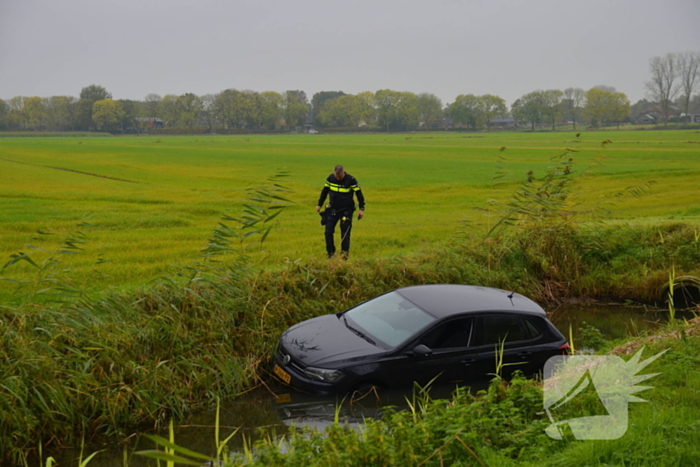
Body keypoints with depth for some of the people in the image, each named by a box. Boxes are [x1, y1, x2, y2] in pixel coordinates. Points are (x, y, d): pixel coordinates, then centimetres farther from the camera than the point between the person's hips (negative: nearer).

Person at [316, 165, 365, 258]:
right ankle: (331, 252, 10)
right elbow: (324, 191, 10)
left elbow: (359, 194, -7)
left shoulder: (351, 180, -14)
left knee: (345, 232, -2)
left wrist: (362, 209, -8)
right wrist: (319, 205, 14)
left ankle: (345, 252, 7)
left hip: (346, 211, -3)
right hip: (332, 210, 4)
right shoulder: (330, 178, -3)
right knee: (328, 232, -1)